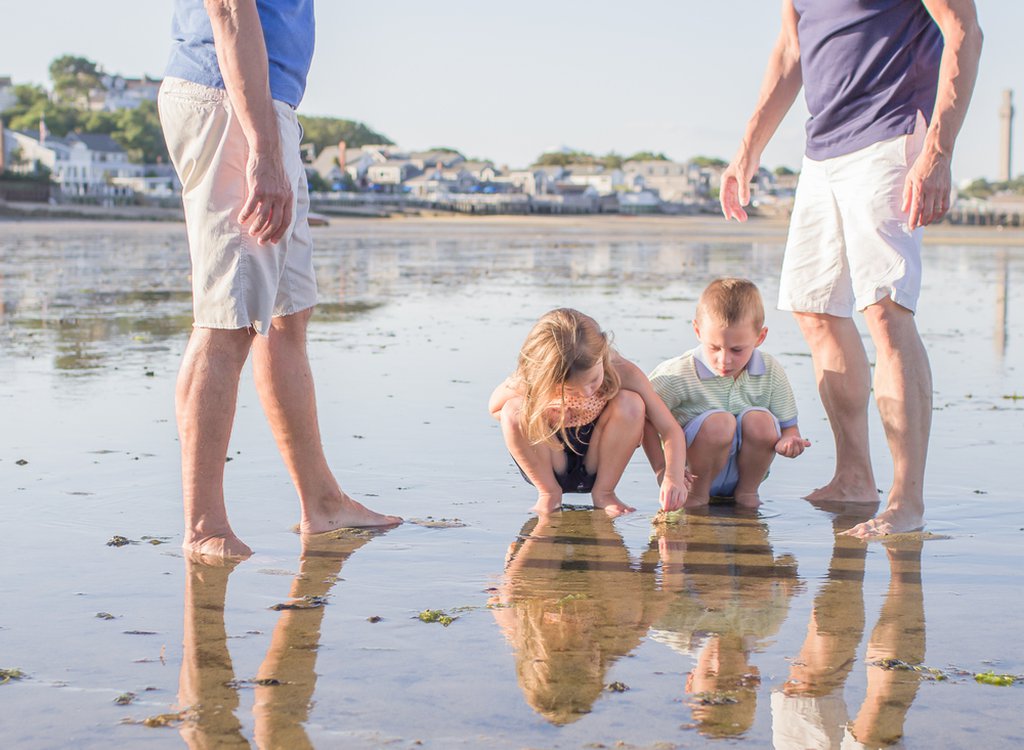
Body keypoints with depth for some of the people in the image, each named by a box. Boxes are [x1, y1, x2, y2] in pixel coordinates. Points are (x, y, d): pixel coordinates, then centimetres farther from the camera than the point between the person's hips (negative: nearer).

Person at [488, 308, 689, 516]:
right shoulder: (529, 382, -27)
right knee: (513, 411, -29)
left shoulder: (623, 374, -26)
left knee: (631, 403, -27)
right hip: (550, 468, 0)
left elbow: (671, 429, -25)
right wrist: (541, 412, -25)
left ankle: (603, 492, -9)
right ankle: (549, 493, -7)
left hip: (596, 465, 0)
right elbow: (494, 408, -7)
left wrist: (673, 476, -43)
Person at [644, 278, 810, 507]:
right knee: (719, 422, -31)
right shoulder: (678, 374, -15)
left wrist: (787, 442, -25)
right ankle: (698, 493, -8)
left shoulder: (771, 373, -6)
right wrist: (662, 470, -19)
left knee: (759, 419, -24)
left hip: (745, 468, 3)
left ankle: (747, 490, -2)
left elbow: (789, 427, 0)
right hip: (692, 472, -3)